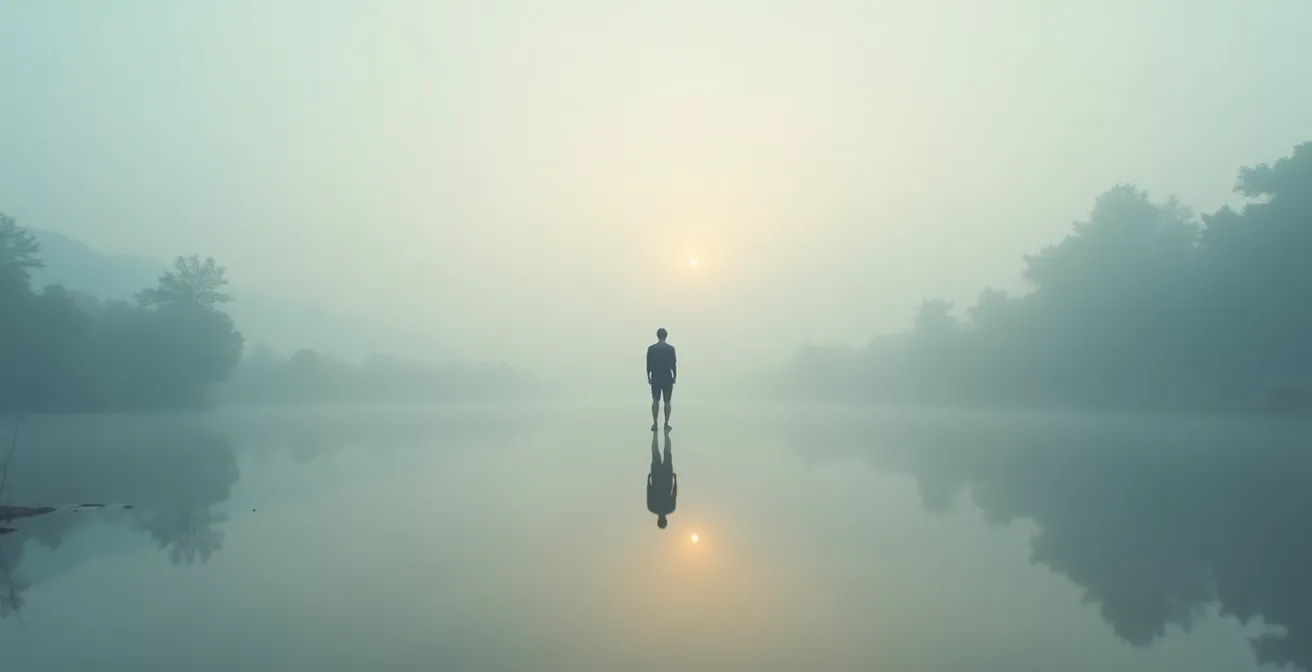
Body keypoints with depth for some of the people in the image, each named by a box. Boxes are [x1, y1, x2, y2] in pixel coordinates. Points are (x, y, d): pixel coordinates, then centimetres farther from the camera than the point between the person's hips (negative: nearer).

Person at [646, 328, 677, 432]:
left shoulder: (651, 348, -4)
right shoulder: (670, 348, -7)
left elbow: (648, 365, -2)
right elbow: (673, 365, -5)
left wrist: (648, 377, 9)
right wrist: (674, 377, 8)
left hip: (655, 378, 1)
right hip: (667, 378, -1)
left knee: (655, 401, 8)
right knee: (667, 402, 5)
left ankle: (655, 424, 5)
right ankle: (666, 425, 6)